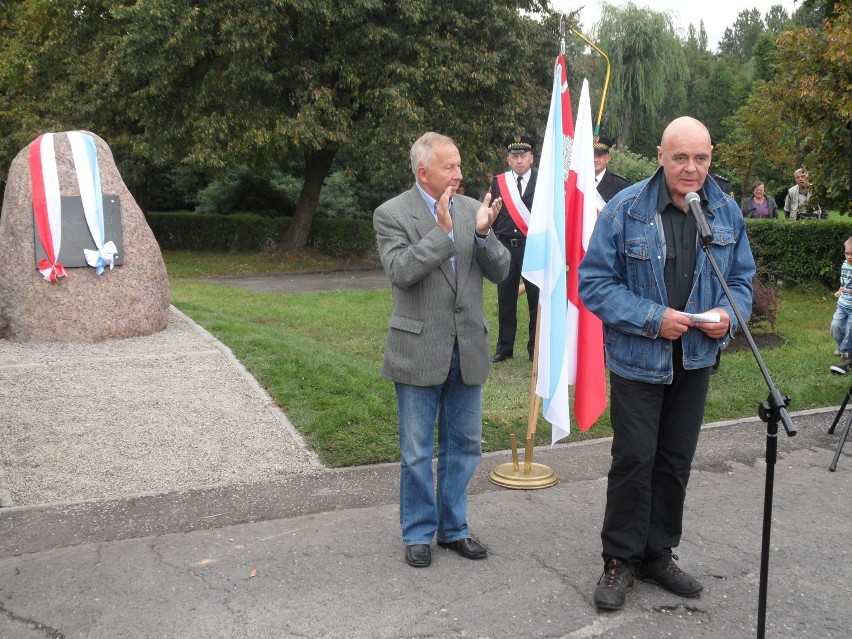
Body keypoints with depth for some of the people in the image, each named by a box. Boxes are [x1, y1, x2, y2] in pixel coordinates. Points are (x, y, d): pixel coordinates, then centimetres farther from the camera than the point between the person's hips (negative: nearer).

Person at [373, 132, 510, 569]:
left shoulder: (472, 208, 4)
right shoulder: (392, 214, -7)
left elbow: (500, 271, 0)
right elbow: (400, 271, -20)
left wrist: (483, 234, -17)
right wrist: (442, 231, -24)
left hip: (468, 349, 4)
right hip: (419, 350, -4)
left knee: (464, 445, 14)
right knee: (418, 452, 9)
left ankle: (454, 528, 31)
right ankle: (419, 533, 26)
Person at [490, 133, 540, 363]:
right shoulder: (497, 182, 6)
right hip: (505, 247, 2)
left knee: (536, 300, 4)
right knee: (505, 302, 9)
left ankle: (536, 349, 16)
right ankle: (504, 348, 20)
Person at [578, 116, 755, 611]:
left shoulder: (727, 212, 1)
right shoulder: (625, 210, -13)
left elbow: (742, 278, 9)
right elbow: (595, 281, -13)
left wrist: (729, 316, -13)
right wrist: (652, 318, -22)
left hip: (696, 360, 4)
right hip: (638, 360, -4)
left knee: (677, 461, 13)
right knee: (634, 459, 0)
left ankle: (659, 554, 30)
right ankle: (621, 560, 17)